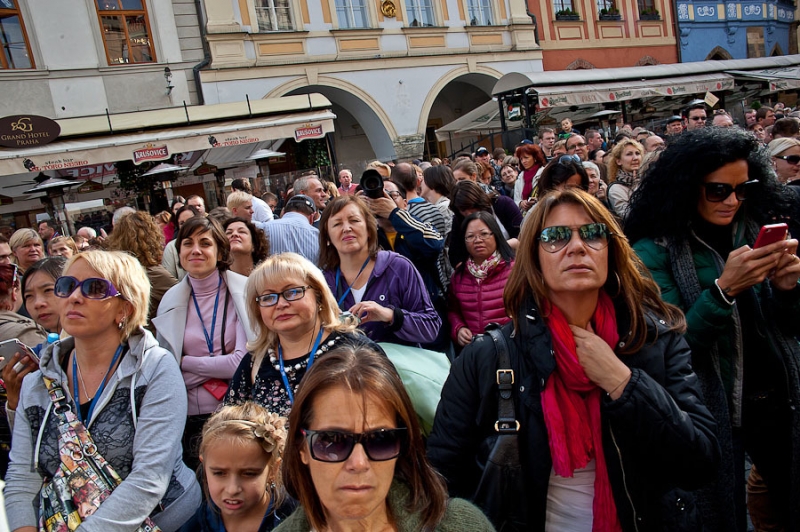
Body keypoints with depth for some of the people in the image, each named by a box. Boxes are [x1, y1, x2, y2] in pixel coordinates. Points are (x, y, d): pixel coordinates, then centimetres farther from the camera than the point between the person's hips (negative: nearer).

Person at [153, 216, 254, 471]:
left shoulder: (244, 290, -7)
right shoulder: (171, 300, 3)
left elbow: (245, 361, -12)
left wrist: (186, 362, -6)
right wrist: (221, 366, -9)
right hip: (192, 420, 3)